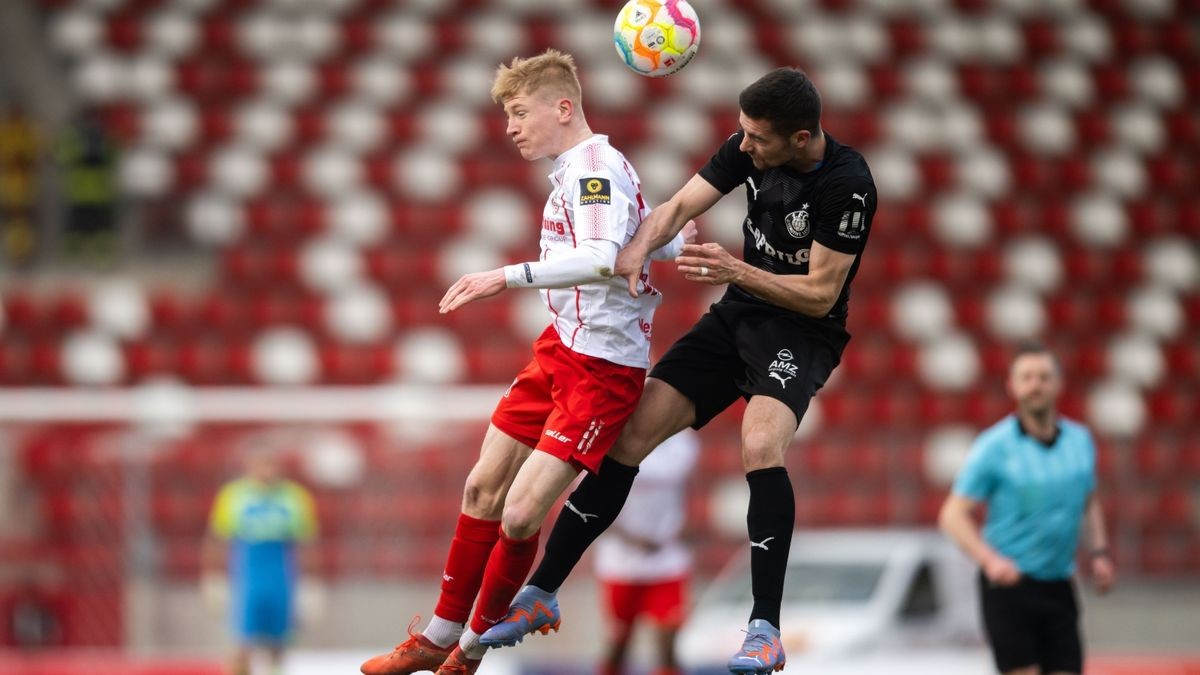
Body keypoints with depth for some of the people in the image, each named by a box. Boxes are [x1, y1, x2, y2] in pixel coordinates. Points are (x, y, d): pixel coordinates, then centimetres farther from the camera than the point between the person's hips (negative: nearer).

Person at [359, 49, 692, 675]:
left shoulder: (595, 168, -19)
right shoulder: (576, 168, 11)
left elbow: (603, 259, -38)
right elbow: (660, 238, 18)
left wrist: (507, 277, -39)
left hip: (602, 366, -10)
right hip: (560, 345, 10)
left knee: (520, 516, -12)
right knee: (483, 488, 13)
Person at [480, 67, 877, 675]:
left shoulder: (847, 185, -22)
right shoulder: (748, 147, -5)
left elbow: (820, 294, -20)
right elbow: (680, 206, -2)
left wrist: (736, 270, -30)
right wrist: (637, 247, -23)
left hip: (802, 331, -6)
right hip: (737, 315, 6)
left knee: (761, 446, -33)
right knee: (630, 433, -3)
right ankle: (541, 594, 5)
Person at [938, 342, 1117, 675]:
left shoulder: (1079, 439, 7)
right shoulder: (994, 446, -8)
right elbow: (953, 515, -8)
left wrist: (1099, 552, 8)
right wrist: (990, 560, -23)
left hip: (1058, 587, 5)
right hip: (1009, 585, -5)